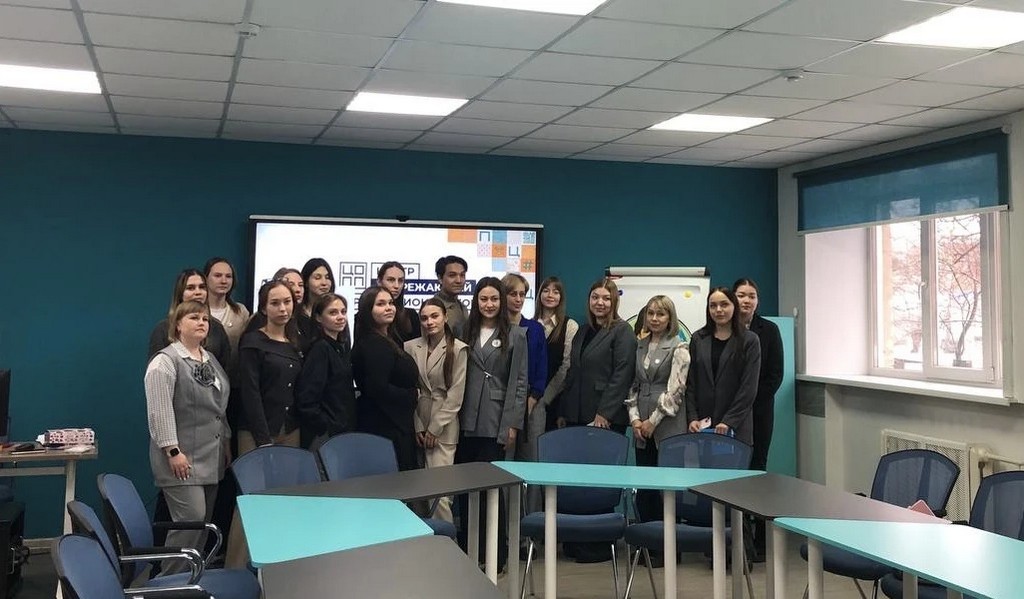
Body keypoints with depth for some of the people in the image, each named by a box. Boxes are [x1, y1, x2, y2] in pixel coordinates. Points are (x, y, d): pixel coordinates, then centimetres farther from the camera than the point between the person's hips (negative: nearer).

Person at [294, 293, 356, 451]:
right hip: (325, 436, -8)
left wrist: (349, 429, 10)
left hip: (344, 432, 8)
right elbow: (306, 401, -20)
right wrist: (329, 429, -16)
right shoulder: (320, 349, -13)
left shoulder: (341, 349, 12)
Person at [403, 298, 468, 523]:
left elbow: (456, 394, -6)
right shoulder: (411, 347, 5)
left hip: (444, 426, -3)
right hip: (418, 422, 4)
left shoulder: (458, 349, -3)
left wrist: (435, 428, -8)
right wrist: (418, 426, -1)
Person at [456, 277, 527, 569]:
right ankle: (466, 549, 19)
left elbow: (519, 382, -2)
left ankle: (497, 553, 9)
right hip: (467, 420, 4)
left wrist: (513, 424, -7)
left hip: (496, 421, -4)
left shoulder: (515, 335, 1)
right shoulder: (466, 332, 11)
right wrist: (455, 416, 3)